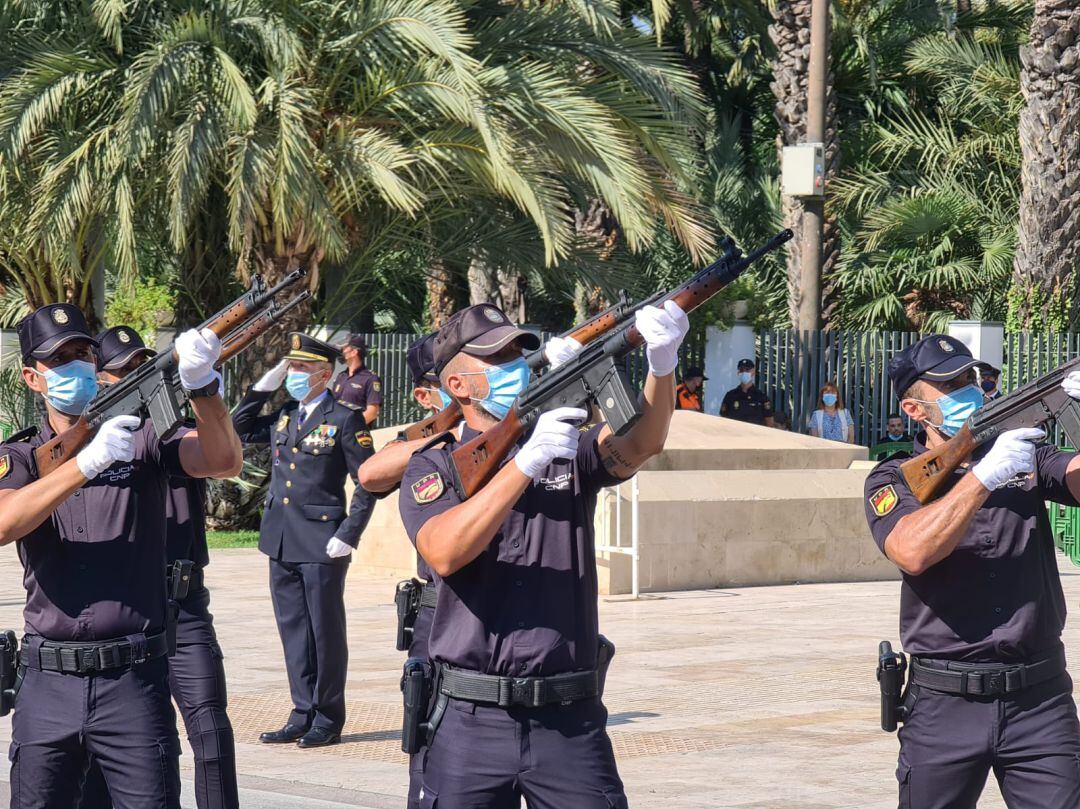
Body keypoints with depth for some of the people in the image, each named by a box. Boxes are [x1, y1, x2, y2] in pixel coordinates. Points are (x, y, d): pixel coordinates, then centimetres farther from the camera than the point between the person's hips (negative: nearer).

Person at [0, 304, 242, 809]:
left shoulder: (142, 440, 5)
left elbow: (224, 461, -12)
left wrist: (202, 385, -31)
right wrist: (89, 461, -23)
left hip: (133, 679, -2)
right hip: (48, 686, 2)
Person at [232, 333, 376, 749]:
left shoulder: (345, 418, -7)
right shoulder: (283, 417, 11)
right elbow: (238, 429, 21)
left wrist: (348, 535, -13)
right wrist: (263, 386, 10)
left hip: (321, 542, -6)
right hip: (281, 541, 6)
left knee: (325, 632, 2)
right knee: (293, 631, 10)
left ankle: (328, 721, 10)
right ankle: (303, 714, 18)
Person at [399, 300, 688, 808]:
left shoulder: (569, 452, 11)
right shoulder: (433, 470, 4)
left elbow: (640, 443, -10)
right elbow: (445, 554, -16)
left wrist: (662, 362, -29)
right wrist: (528, 462, -24)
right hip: (470, 724, -1)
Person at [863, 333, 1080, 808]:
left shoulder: (1026, 456, 13)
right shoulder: (895, 479, 2)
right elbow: (913, 552, -18)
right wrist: (986, 474, -22)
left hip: (1040, 701, 2)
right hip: (945, 705, -1)